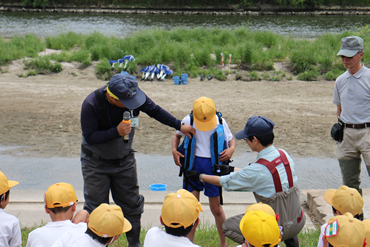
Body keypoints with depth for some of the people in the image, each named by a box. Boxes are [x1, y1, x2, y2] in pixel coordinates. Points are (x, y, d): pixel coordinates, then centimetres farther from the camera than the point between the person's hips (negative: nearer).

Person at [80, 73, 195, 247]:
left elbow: (154, 110, 1)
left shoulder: (134, 95, -16)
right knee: (96, 208, 1)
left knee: (132, 204, 9)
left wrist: (179, 126, 4)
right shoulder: (91, 104, -27)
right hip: (96, 164, -3)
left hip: (125, 160, 3)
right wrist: (117, 132, -34)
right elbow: (89, 137, -25)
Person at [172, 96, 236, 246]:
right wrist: (174, 150, -6)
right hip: (193, 165, 1)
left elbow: (231, 139, 9)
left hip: (213, 165, -1)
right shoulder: (188, 121, -4)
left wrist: (231, 149, -13)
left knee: (216, 209, 7)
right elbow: (177, 135, 13)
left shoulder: (221, 122, -4)